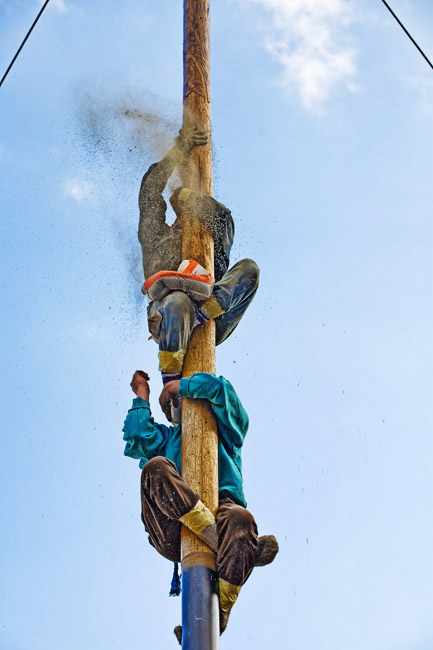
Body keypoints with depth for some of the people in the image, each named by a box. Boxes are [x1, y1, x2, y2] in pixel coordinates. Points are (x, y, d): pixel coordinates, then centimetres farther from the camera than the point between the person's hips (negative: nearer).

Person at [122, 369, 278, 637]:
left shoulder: (226, 429, 30)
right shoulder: (167, 437, 37)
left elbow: (219, 388, 12)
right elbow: (139, 439, 14)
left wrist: (181, 386, 24)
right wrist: (142, 396, 25)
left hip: (221, 507, -1)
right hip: (173, 534, 1)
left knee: (239, 519, -38)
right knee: (156, 467, -27)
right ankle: (231, 542, -38)